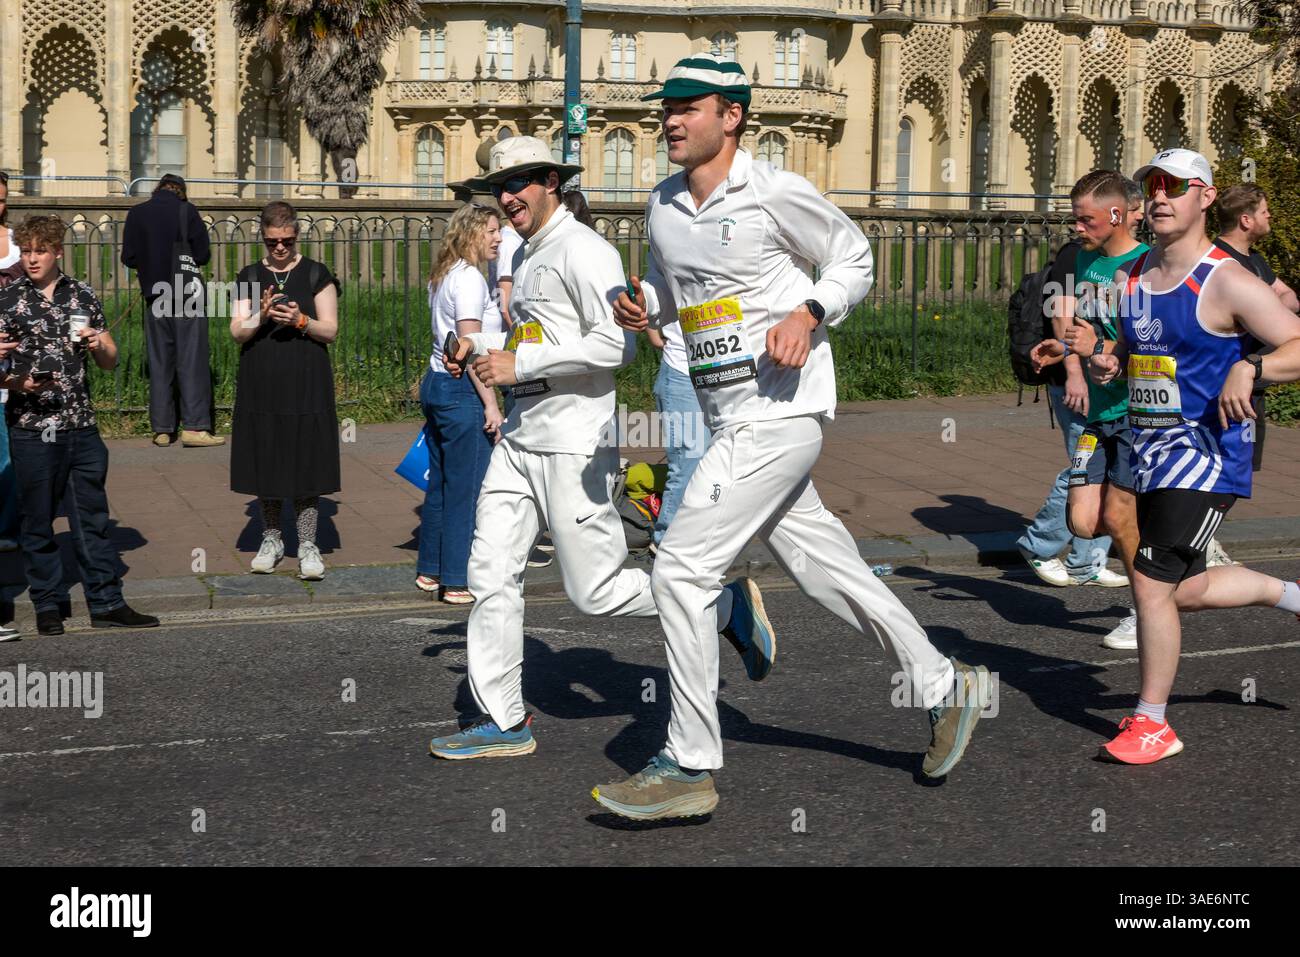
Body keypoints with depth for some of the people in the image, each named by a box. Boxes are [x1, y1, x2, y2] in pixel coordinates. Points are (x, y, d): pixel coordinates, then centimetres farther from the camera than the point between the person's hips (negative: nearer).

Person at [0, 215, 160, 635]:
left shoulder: (82, 296, 7)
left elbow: (110, 363, 13)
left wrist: (100, 345, -8)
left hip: (81, 427, 3)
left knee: (93, 518, 7)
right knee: (37, 521, 7)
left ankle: (107, 602, 12)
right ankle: (47, 604, 18)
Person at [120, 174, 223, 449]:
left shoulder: (136, 214, 3)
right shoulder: (186, 210, -6)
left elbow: (128, 258, 5)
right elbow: (203, 254, -5)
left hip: (155, 298, 3)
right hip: (186, 293, -3)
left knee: (159, 362, 9)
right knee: (191, 360, -3)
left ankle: (162, 429, 9)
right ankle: (194, 426, -9)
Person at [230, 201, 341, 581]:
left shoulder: (316, 274, 3)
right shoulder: (250, 276, 8)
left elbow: (330, 330, -1)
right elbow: (237, 332, 2)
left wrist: (300, 320, -19)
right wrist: (261, 316, -17)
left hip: (305, 384, -2)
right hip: (261, 385, 2)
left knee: (306, 463, -2)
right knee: (265, 462, 6)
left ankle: (307, 544, 6)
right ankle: (271, 539, 20)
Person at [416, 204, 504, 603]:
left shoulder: (443, 277, 15)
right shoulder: (469, 279, -14)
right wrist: (490, 404, -18)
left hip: (436, 382, 10)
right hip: (462, 390, -10)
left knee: (439, 484, 16)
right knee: (466, 490, -4)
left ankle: (430, 571, 24)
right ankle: (459, 582, 0)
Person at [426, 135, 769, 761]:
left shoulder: (583, 251, -12)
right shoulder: (527, 258, 18)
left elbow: (616, 345, -22)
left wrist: (518, 366, -20)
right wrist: (479, 347, 14)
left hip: (574, 446, -9)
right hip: (520, 442, 9)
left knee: (596, 592, -3)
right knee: (490, 574, 3)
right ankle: (502, 721, 9)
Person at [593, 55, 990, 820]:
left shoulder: (776, 194, -10)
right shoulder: (663, 207, 10)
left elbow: (855, 259, 2)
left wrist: (808, 314, -15)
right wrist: (642, 306, 2)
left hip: (778, 415, -8)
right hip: (730, 418, 8)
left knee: (681, 569, -12)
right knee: (823, 566, 13)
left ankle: (689, 766, -2)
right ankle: (947, 687, 30)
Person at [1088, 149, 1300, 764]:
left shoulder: (1227, 282, -13)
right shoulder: (1129, 278, 9)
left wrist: (1249, 368, -32)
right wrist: (1104, 366, 2)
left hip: (1206, 452, -8)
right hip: (1150, 449, 8)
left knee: (1151, 580, -11)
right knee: (1184, 590, 15)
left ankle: (1152, 724, 3)